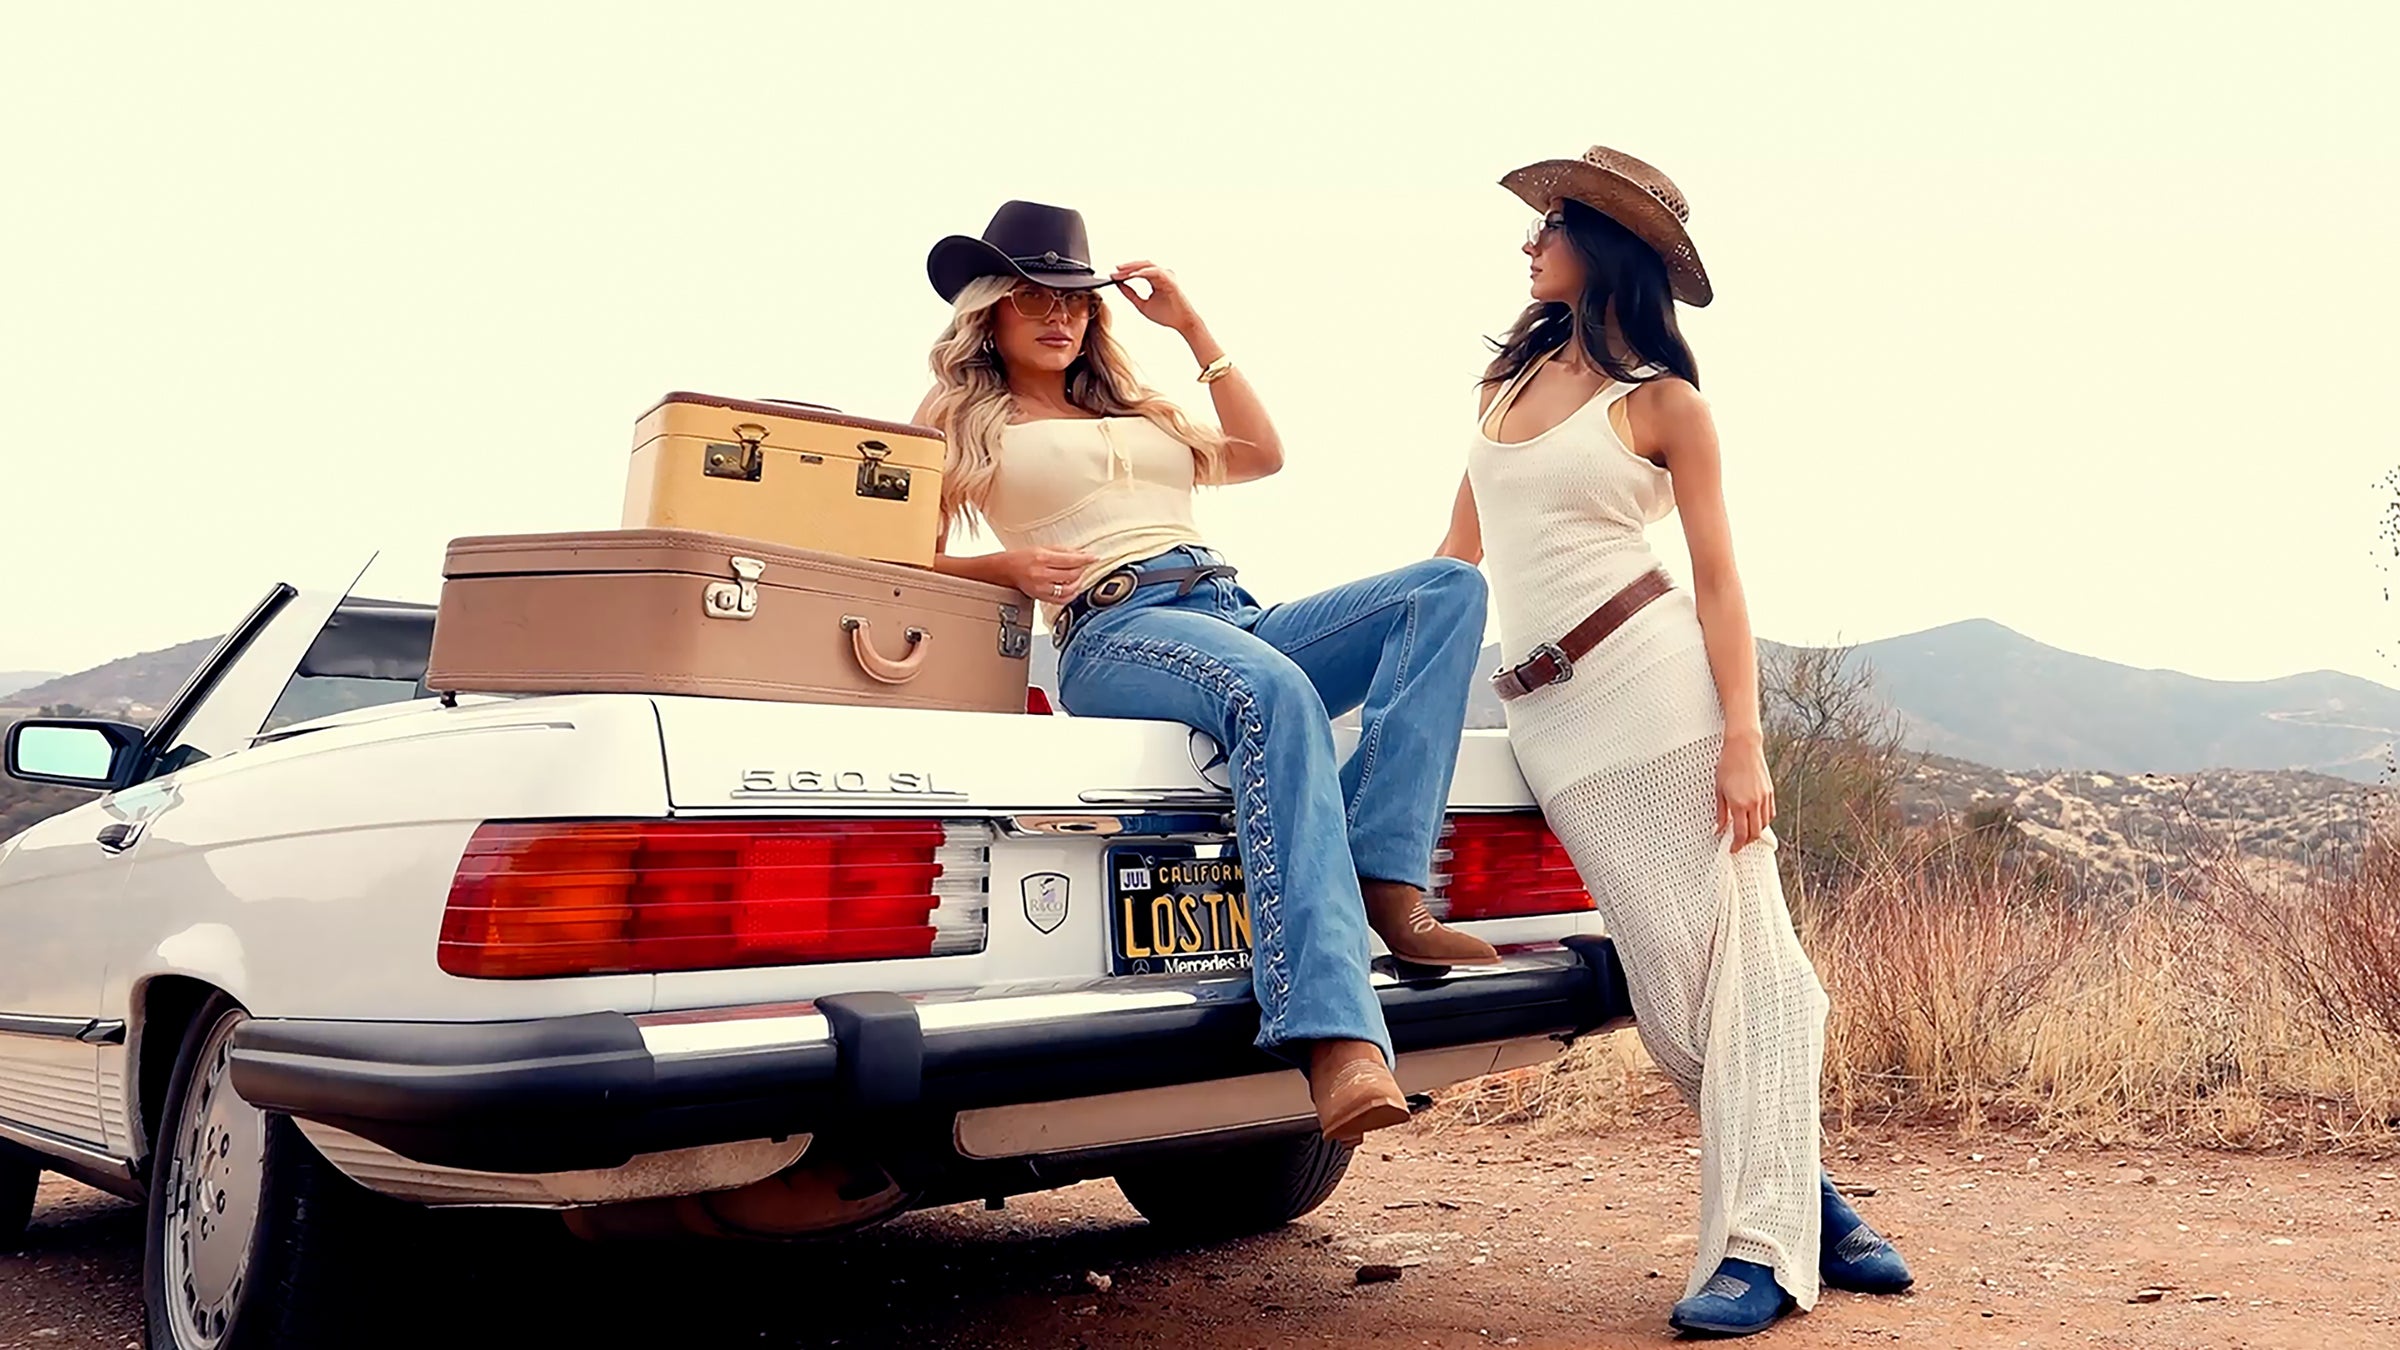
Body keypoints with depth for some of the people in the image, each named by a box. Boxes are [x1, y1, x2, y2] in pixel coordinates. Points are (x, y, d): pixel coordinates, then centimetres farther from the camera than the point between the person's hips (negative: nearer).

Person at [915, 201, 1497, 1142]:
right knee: (1278, 695, -41)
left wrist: (1192, 328, 26)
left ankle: (1388, 880, -32)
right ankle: (1335, 1040, -52)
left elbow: (1261, 455, 24)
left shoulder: (1136, 412, 36)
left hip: (1241, 617, 7)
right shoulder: (963, 418, 19)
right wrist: (1009, 567, -12)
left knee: (1448, 586, -16)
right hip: (1114, 634, -7)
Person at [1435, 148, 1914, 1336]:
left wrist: (1742, 738, -14)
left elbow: (1720, 580, -3)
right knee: (1673, 982, 1)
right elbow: (1460, 550, 25)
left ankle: (1759, 1242, -3)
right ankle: (1805, 1202, 14)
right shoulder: (1513, 377, 19)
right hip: (1550, 716, 5)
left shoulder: (1661, 400, 3)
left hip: (1655, 679, -4)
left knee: (1738, 950, -6)